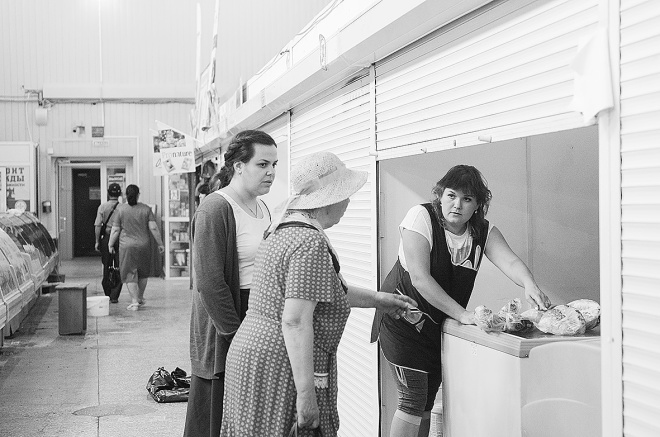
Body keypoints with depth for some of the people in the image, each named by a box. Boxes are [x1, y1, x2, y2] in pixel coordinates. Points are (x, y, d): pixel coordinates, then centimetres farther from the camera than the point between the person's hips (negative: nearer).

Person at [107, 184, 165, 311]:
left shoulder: (120, 210, -4)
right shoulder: (146, 209, -2)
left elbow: (115, 230, -3)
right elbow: (153, 228, -6)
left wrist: (110, 245, 8)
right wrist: (160, 243, 1)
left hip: (127, 247, -2)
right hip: (144, 245, 2)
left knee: (130, 274, 1)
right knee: (143, 273, 18)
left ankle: (134, 301, -8)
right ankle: (140, 298, 29)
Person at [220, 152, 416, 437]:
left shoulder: (283, 228, 12)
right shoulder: (311, 243, -19)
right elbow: (295, 320, -25)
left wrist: (377, 299, 27)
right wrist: (306, 394, -24)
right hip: (281, 367, -10)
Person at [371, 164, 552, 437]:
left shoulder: (484, 231, -1)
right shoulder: (421, 216, -17)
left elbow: (510, 261, -18)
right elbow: (419, 278, -25)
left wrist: (529, 284, -41)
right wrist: (462, 314, -29)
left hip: (439, 323, 6)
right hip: (402, 319, -5)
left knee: (428, 400, 10)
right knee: (414, 398, -9)